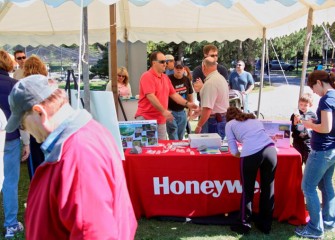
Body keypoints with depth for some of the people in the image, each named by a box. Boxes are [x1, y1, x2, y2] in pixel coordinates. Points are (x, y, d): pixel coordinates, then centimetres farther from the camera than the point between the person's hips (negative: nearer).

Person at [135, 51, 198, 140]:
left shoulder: (165, 78, 14)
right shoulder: (147, 76, -11)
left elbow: (173, 94, 18)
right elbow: (150, 96, -21)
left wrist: (187, 104, 6)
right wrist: (163, 111, -25)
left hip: (161, 120, 8)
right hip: (146, 119, -7)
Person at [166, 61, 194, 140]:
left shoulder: (186, 80, 4)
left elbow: (190, 94, 15)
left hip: (182, 112, 5)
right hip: (171, 112, -5)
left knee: (181, 137, 16)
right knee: (174, 139, -7)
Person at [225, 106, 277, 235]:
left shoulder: (230, 124, 21)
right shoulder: (254, 119, 33)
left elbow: (234, 152, 11)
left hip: (251, 154, -4)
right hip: (270, 149, 4)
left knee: (248, 190, 12)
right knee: (268, 189, 15)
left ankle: (244, 225, 23)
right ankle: (266, 225, 28)